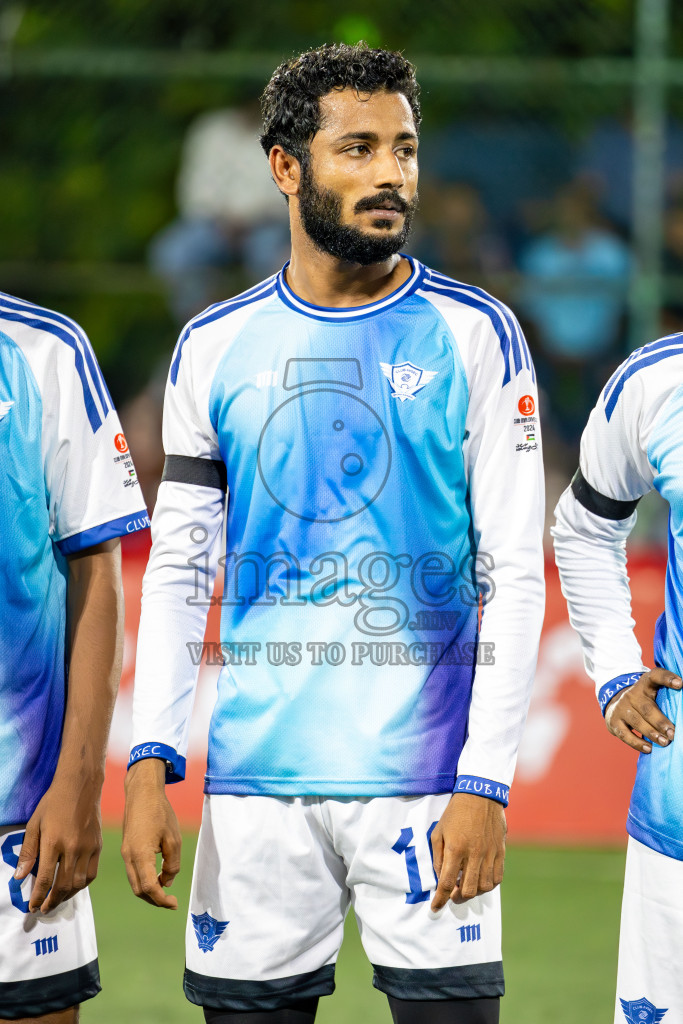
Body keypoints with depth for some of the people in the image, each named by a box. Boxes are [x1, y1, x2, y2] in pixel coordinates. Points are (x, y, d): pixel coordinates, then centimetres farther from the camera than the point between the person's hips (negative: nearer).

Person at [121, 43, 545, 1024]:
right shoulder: (215, 347, 8)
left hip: (422, 776, -2)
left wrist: (485, 783, -10)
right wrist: (150, 763, -2)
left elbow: (514, 575, -1)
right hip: (256, 781, 2)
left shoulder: (474, 337, 1)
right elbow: (178, 570, 10)